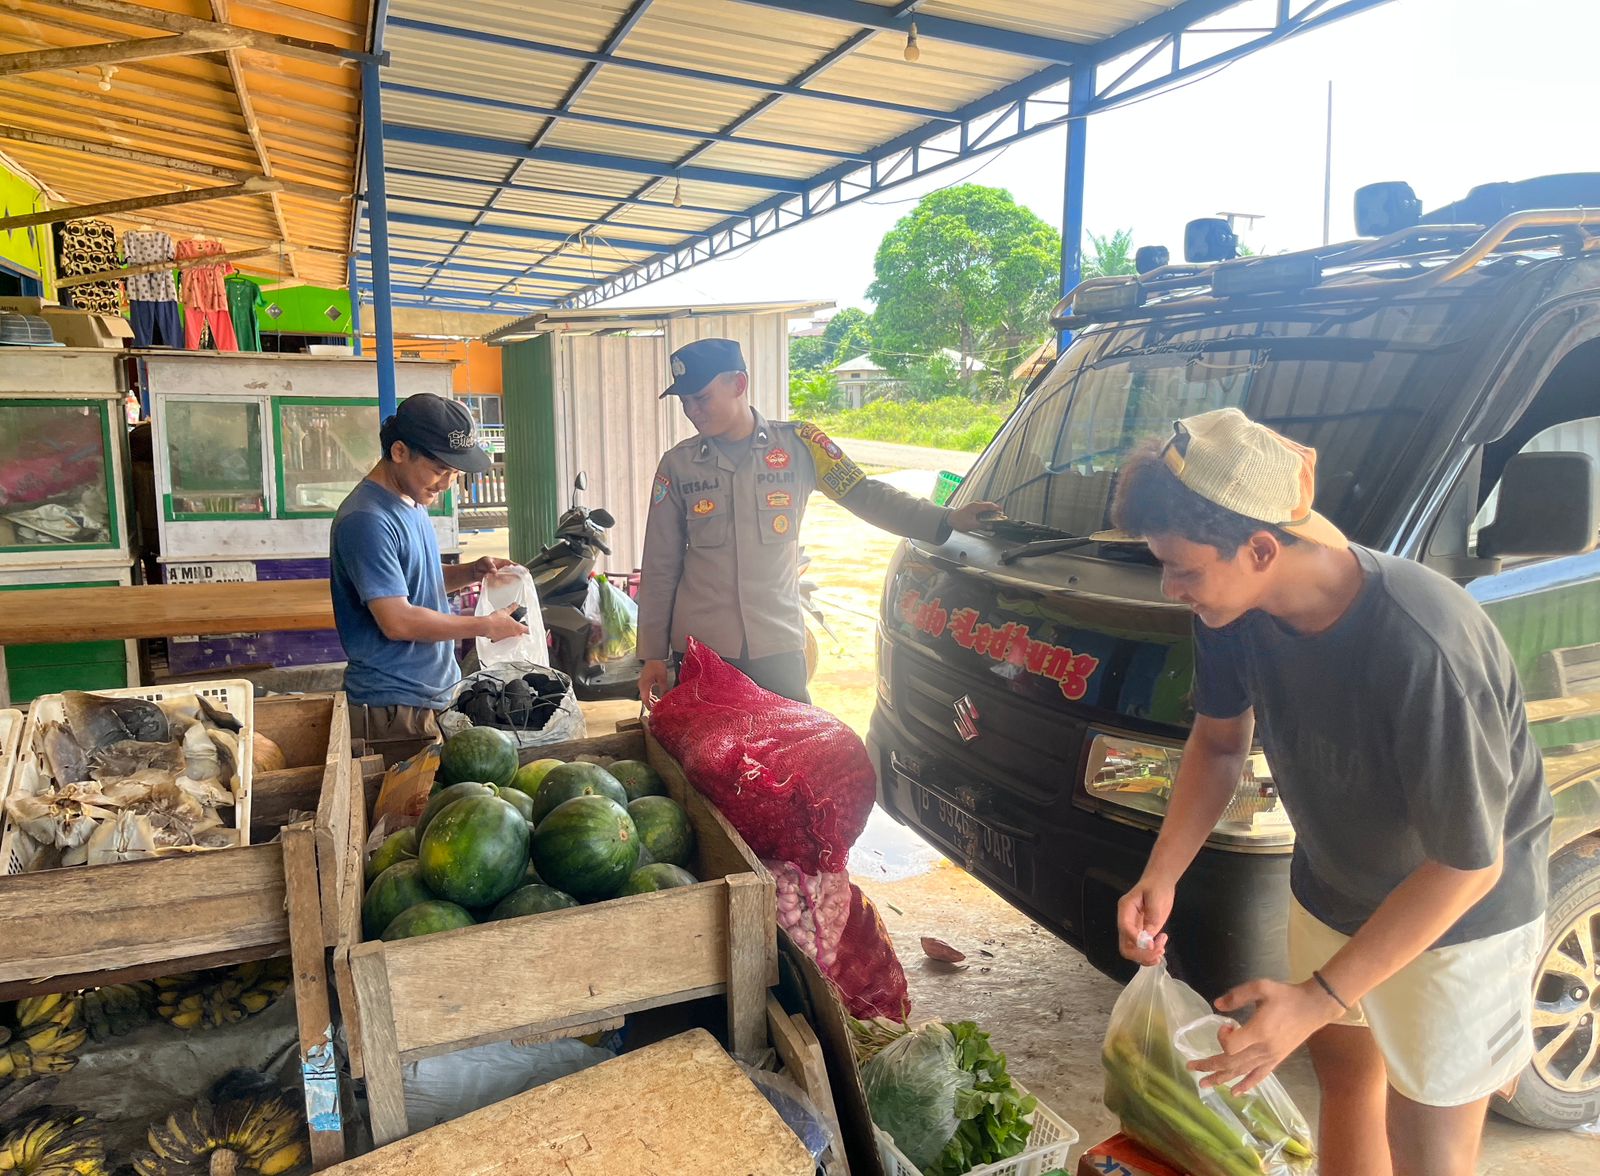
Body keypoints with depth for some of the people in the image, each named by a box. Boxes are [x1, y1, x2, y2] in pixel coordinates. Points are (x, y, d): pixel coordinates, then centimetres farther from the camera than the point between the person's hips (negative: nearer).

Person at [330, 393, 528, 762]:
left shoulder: (412, 502, 10)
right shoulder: (367, 520, -19)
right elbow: (397, 621, -23)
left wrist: (472, 572, 5)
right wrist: (486, 626, -14)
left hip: (436, 692, 9)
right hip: (395, 707, -9)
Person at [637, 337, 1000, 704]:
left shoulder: (797, 444, 0)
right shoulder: (677, 464, 4)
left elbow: (865, 495, 2)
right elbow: (660, 568, 6)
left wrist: (946, 521, -10)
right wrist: (652, 654, 4)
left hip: (778, 646, -1)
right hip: (699, 649, 1)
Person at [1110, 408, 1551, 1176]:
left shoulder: (1422, 651, -39)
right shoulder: (1236, 607, -20)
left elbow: (1467, 866, -28)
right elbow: (1220, 741, -2)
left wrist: (1317, 998, -28)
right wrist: (1160, 875, -14)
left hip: (1457, 918, -5)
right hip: (1332, 887, 6)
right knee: (1345, 1068, 25)